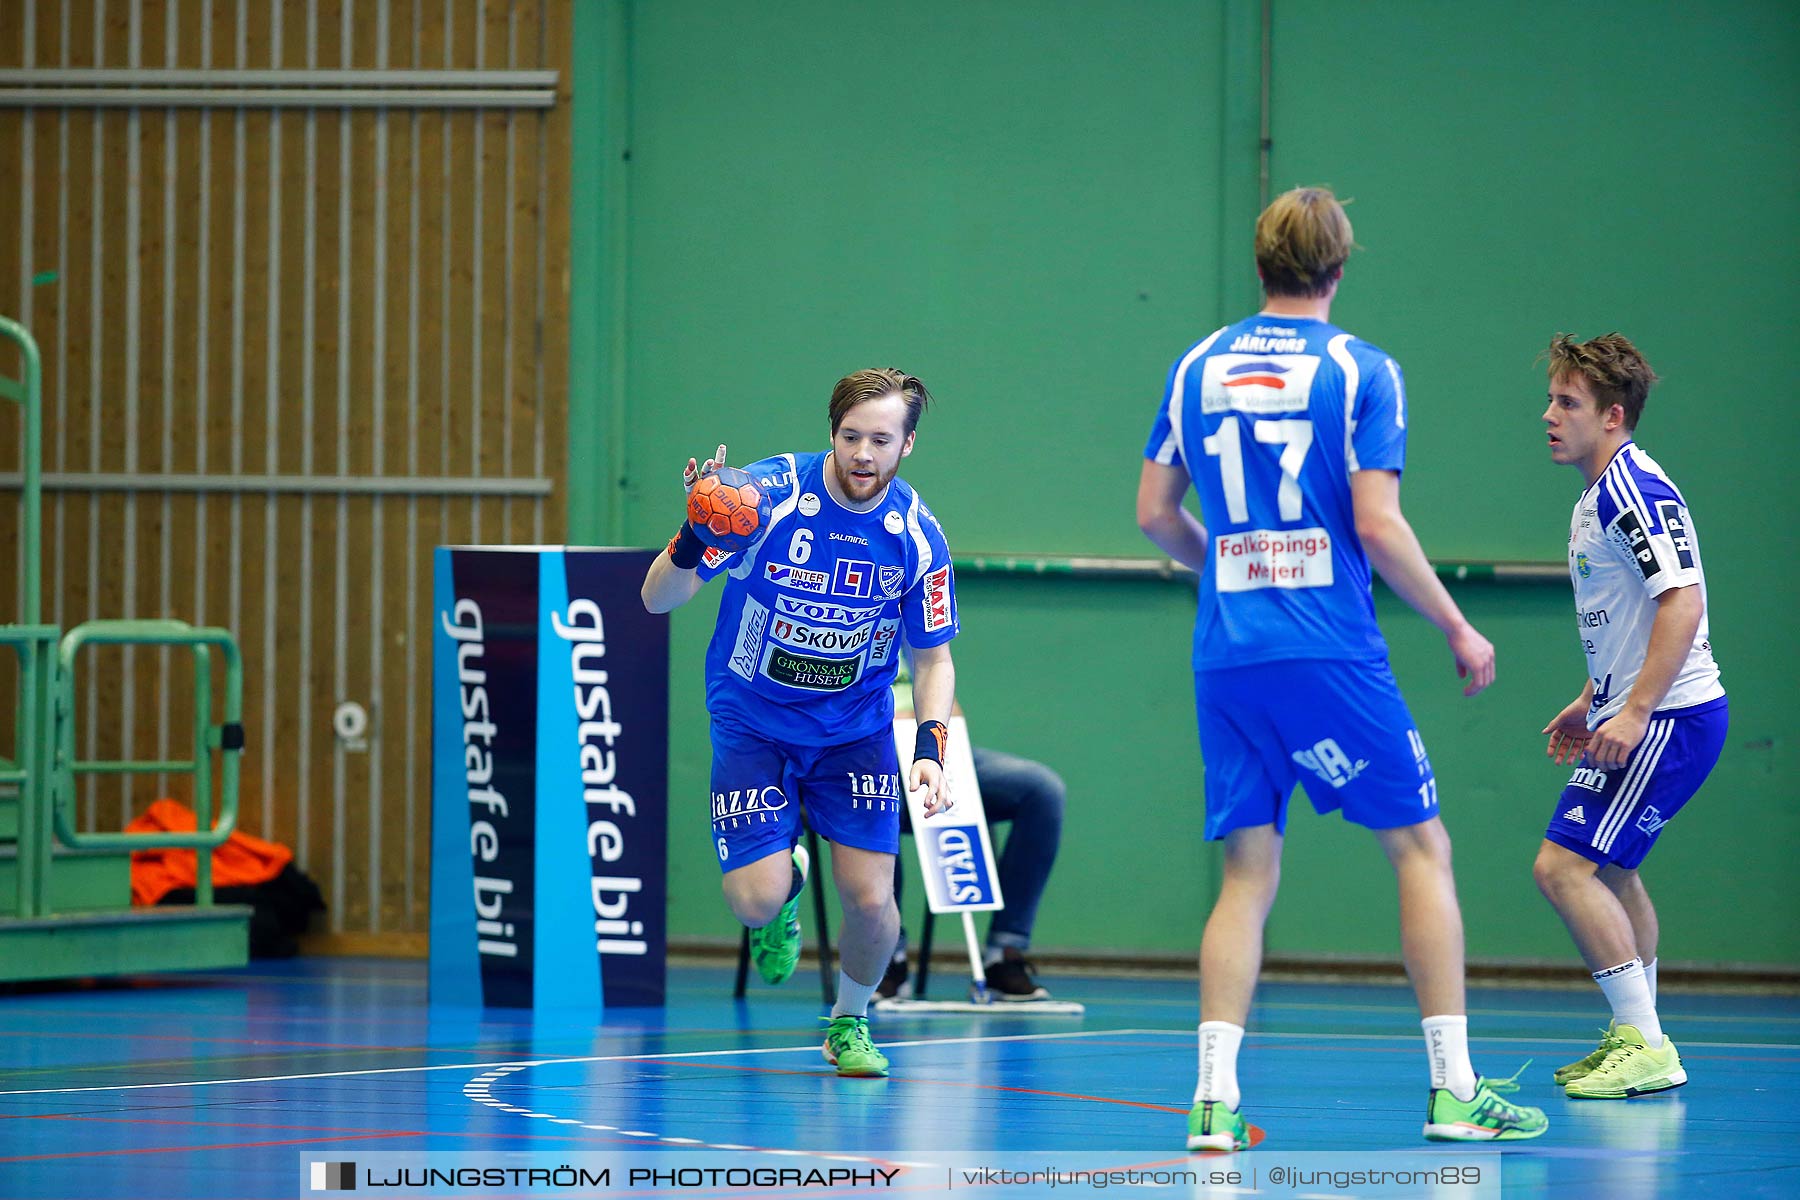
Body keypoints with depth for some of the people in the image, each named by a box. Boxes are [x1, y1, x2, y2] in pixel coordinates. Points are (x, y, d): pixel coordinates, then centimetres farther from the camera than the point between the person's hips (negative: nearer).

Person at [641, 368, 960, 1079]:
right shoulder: (765, 495, -20)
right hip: (753, 721, -2)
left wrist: (931, 748, -14)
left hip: (856, 729, 2)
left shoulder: (917, 537, -12)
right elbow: (658, 599, -18)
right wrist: (696, 536, -39)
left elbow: (932, 657, 2)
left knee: (870, 898, -9)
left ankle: (850, 1021, 23)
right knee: (756, 901, -14)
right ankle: (790, 878, 25)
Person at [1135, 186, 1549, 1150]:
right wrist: (1458, 629, 1)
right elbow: (1376, 525, -10)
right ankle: (1453, 1088, 1)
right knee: (1421, 848, 6)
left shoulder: (1199, 368, 10)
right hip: (1330, 654, -4)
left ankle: (1214, 1100, -6)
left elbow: (1154, 512, 14)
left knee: (1248, 873, 7)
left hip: (1224, 659, 4)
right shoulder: (1357, 369, -3)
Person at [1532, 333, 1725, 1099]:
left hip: (1669, 717, -11)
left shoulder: (1634, 491, -17)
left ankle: (1645, 1047, -12)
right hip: (1637, 713, 11)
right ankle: (1634, 1039, 30)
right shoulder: (1599, 496, 15)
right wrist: (1590, 704, 26)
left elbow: (1681, 602, -26)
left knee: (1564, 867, -15)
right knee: (1608, 869, 21)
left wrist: (1635, 712, -28)